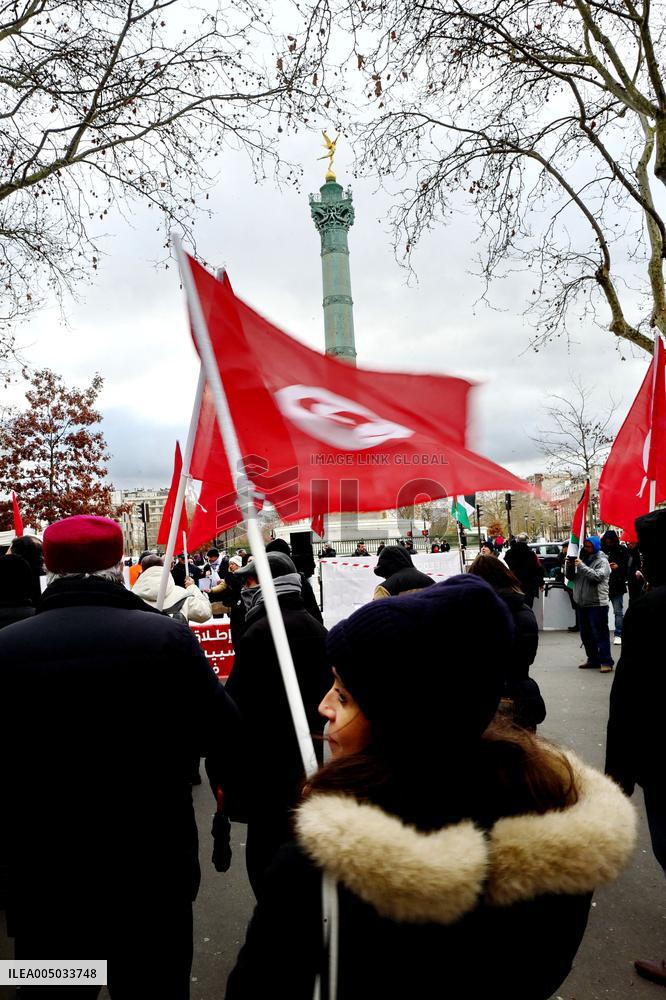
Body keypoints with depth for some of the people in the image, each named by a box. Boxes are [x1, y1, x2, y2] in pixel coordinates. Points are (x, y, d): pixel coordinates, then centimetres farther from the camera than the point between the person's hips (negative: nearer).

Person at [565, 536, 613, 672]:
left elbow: (597, 576, -22)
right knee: (586, 635, 14)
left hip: (597, 604, -7)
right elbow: (570, 576, 13)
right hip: (582, 604, 8)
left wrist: (582, 566, -21)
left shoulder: (602, 561, -5)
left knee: (600, 633, -6)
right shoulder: (582, 559, 15)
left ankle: (606, 661, 0)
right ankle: (593, 660, 24)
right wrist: (569, 566, -6)